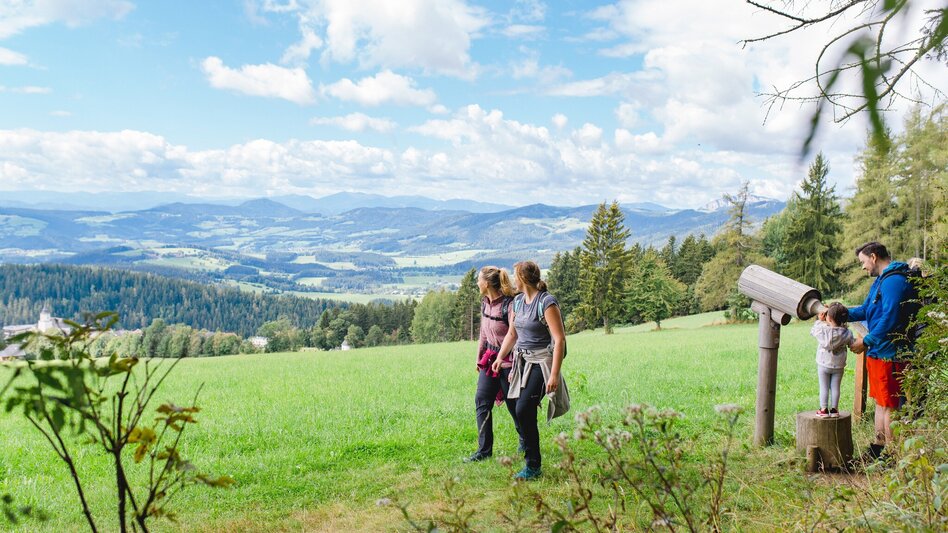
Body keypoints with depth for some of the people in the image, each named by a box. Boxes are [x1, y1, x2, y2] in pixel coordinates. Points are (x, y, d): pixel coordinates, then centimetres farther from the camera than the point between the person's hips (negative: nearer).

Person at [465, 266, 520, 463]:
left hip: (508, 361, -7)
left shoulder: (509, 305, -20)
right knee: (482, 402, 1)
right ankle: (484, 450, 7)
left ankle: (526, 443, 31)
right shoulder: (485, 303, 5)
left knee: (514, 404, 7)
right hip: (490, 360, 7)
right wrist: (479, 357, 20)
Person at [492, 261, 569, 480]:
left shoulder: (546, 302, -15)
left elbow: (559, 339, -17)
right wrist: (500, 357, 15)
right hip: (522, 361, 7)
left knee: (524, 410, -16)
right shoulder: (518, 301, 10)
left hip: (541, 362, -7)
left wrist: (554, 374, -22)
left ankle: (533, 466, -5)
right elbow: (512, 333, 23)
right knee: (523, 412, 3)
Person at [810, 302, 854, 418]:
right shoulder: (847, 333, -13)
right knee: (835, 387, 11)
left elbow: (813, 331, 4)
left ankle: (824, 409, 11)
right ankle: (834, 409, 17)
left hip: (823, 364, -1)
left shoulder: (822, 329, -16)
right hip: (838, 365, 1)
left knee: (824, 387, 7)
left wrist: (820, 321, 13)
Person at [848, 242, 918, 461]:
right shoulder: (881, 280, 16)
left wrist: (866, 341, -17)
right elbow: (865, 310, 24)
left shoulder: (893, 280, -18)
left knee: (889, 405, -2)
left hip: (889, 354, -11)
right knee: (880, 402, 17)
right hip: (878, 352, 11)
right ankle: (878, 448, 27)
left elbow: (890, 319, -24)